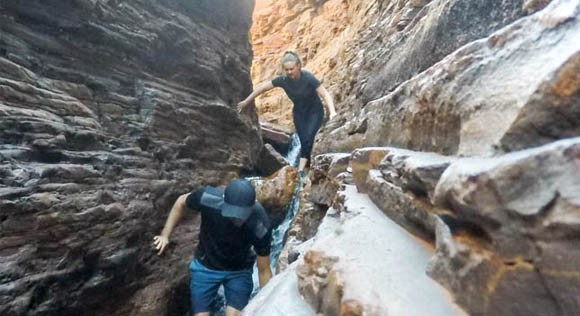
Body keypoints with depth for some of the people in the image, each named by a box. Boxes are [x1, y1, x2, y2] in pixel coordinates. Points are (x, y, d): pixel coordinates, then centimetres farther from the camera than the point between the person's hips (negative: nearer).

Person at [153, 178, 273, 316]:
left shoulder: (261, 226, -32)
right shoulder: (208, 198, -31)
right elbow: (181, 202, -7)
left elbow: (264, 270, -17)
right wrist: (165, 234, -10)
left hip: (239, 270, -1)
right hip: (205, 265, 1)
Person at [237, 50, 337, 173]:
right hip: (298, 112, 3)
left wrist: (332, 111, -45)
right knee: (304, 140, -7)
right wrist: (246, 101, -2)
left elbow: (325, 94, -29)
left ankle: (301, 170, -22)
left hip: (315, 111, -3)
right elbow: (262, 87, -6)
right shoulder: (283, 80, -16)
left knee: (309, 137, -21)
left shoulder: (308, 78, -26)